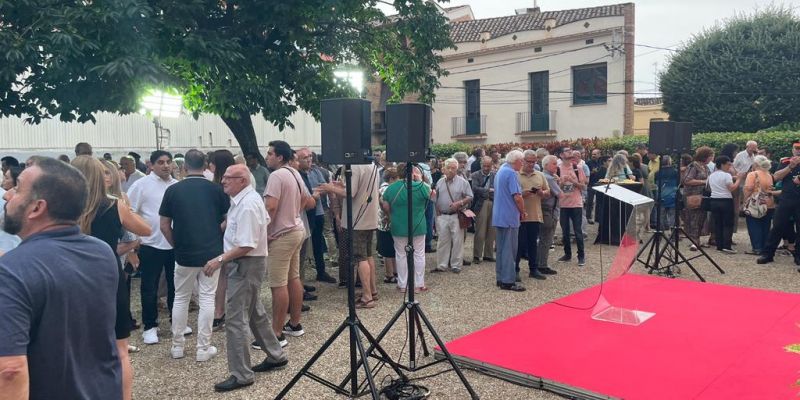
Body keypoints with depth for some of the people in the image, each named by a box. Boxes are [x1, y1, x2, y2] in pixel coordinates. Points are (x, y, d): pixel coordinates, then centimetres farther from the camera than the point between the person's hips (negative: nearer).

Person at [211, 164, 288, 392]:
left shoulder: (246, 205, -23)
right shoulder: (249, 197, 9)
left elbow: (246, 246, -26)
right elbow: (265, 221, 24)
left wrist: (220, 260, -23)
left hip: (246, 264, -11)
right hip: (249, 262, 11)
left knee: (236, 320, -5)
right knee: (255, 313, 20)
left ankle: (241, 375, 3)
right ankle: (275, 356, 32)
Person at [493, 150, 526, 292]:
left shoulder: (500, 171, 15)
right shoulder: (511, 173, -15)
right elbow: (517, 197, -21)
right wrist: (523, 212, -6)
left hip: (499, 216, 9)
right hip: (510, 216, -9)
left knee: (501, 248, 13)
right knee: (509, 249, -5)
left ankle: (501, 278, 18)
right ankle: (508, 281, -2)